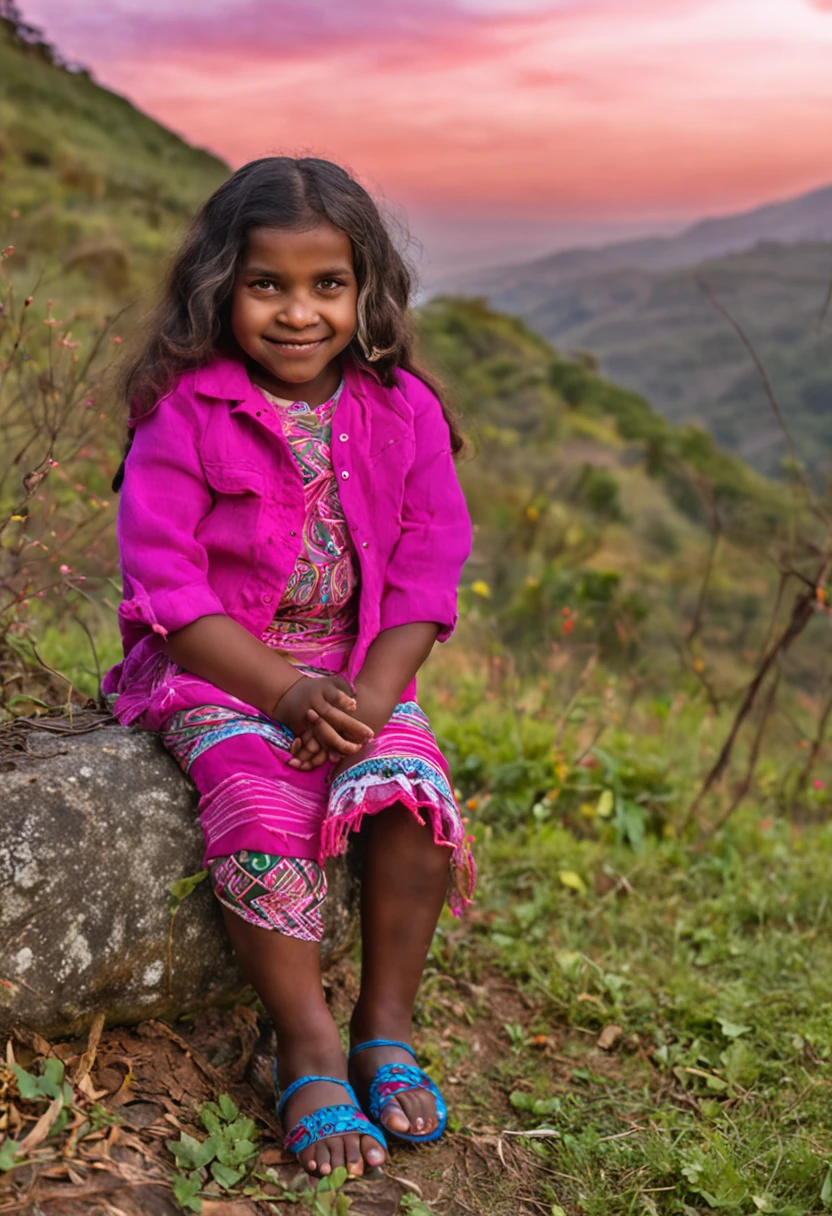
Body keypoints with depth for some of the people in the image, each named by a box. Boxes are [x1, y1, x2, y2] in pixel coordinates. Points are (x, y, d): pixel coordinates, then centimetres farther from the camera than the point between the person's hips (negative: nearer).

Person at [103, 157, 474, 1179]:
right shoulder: (185, 413, -9)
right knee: (262, 808, -28)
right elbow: (166, 585, -12)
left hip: (360, 672, 3)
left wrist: (367, 698, -15)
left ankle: (386, 1026, -1)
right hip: (218, 671, -2)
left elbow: (425, 580, 0)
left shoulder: (403, 411, 0)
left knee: (413, 791, -22)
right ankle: (309, 1048, -9)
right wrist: (287, 691, -21)